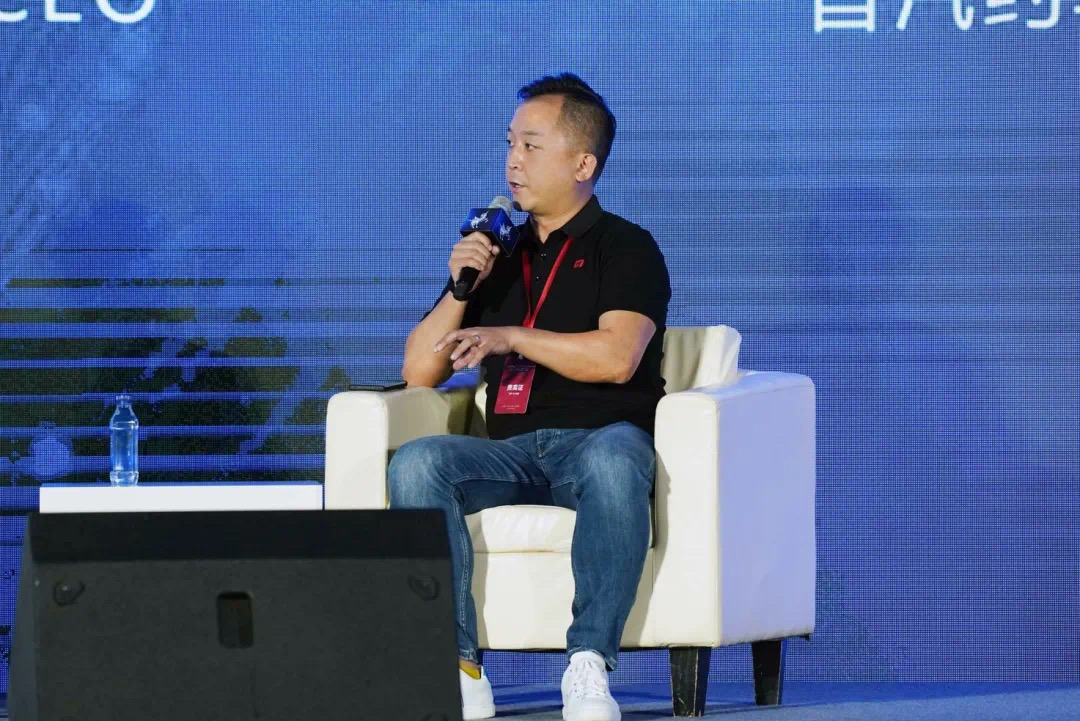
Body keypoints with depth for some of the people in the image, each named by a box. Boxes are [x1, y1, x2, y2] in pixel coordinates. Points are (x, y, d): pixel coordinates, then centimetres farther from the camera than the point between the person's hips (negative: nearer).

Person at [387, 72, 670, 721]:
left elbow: (616, 358, -12)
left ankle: (590, 664, -39)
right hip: (512, 451, 4)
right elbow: (420, 372, 19)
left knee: (612, 460, -41)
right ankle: (458, 669, -32)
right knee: (416, 462, -27)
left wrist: (511, 337, -10)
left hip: (601, 437, -4)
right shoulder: (496, 254, 23)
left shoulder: (625, 248, 7)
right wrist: (461, 289, 5)